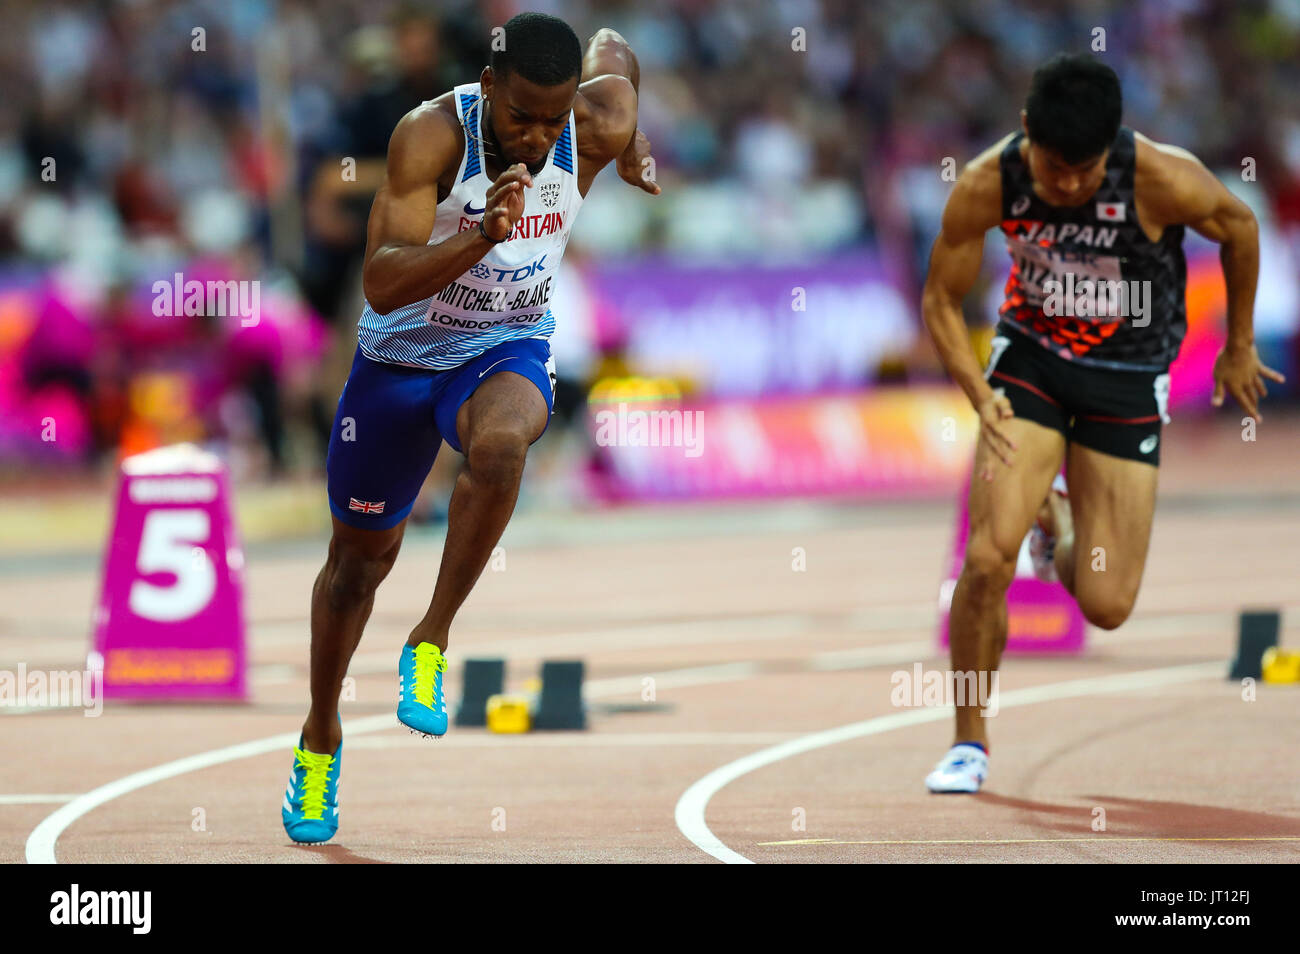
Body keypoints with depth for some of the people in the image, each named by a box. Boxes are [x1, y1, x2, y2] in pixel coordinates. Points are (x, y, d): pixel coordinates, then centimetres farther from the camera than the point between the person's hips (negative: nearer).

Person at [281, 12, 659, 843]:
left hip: (509, 350, 1)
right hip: (402, 355, -1)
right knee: (361, 555, 13)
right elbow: (381, 283, -38)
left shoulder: (597, 127, -18)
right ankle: (321, 736, 38)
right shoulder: (431, 136, -28)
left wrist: (635, 145, 18)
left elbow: (614, 50, 8)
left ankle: (431, 643, -21)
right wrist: (482, 236, -51)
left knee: (500, 443, -37)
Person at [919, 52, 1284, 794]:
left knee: (1106, 607, -3)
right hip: (1030, 359, 0)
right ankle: (970, 743, 4)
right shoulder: (987, 185, -21)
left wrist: (1240, 347, 7)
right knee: (987, 559, -18)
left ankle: (1058, 517, 35)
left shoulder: (1163, 179, -27)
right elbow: (941, 300, -6)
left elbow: (1240, 227, -5)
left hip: (1129, 379, 0)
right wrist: (979, 395, -21)